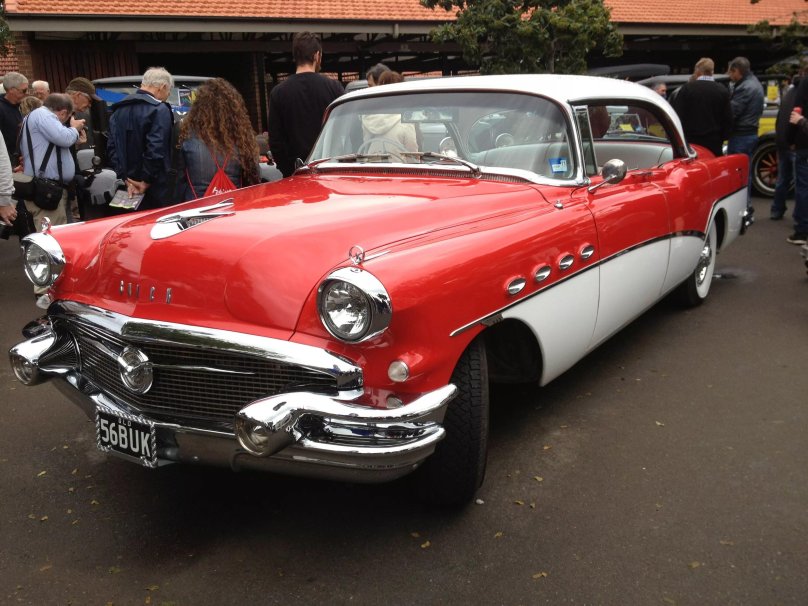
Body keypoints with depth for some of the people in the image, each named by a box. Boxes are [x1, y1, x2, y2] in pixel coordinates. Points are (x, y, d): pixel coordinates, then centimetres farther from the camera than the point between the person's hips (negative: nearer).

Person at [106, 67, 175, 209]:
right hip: (156, 192, -7)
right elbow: (156, 151, -21)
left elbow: (112, 149, 6)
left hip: (129, 190, 7)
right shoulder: (160, 110, -12)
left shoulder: (119, 109, 11)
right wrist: (146, 182, -12)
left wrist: (126, 179, 1)